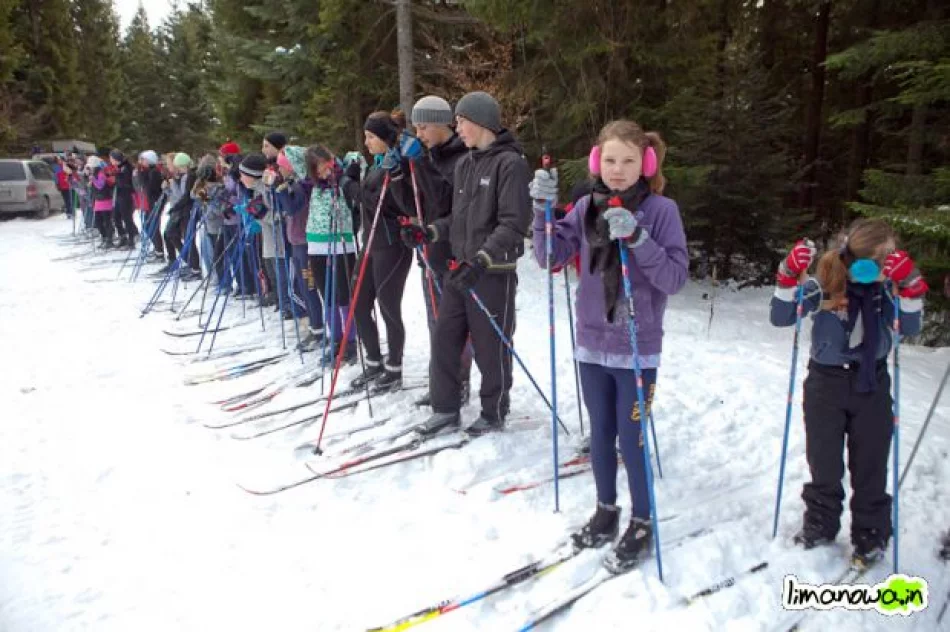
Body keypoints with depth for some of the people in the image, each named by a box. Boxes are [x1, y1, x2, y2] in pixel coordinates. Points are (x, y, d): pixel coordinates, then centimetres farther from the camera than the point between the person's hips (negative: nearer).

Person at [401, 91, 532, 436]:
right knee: (444, 339, 9)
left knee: (491, 347, 4)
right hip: (460, 267, 7)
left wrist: (481, 259, -27)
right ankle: (446, 408, 24)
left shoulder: (510, 163, -11)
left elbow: (514, 224, -18)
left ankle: (494, 414, 23)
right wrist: (428, 232, 6)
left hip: (494, 272, -7)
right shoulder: (464, 163, 12)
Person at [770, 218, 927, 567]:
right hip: (826, 383, -2)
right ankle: (820, 525, 32)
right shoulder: (823, 285, -14)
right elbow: (781, 317, -17)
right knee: (824, 464, 11)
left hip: (872, 384, 2)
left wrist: (909, 283, -26)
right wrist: (790, 274, -29)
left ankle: (871, 536, 28)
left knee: (871, 466, 10)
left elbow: (910, 327, -14)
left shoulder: (886, 286, -6)